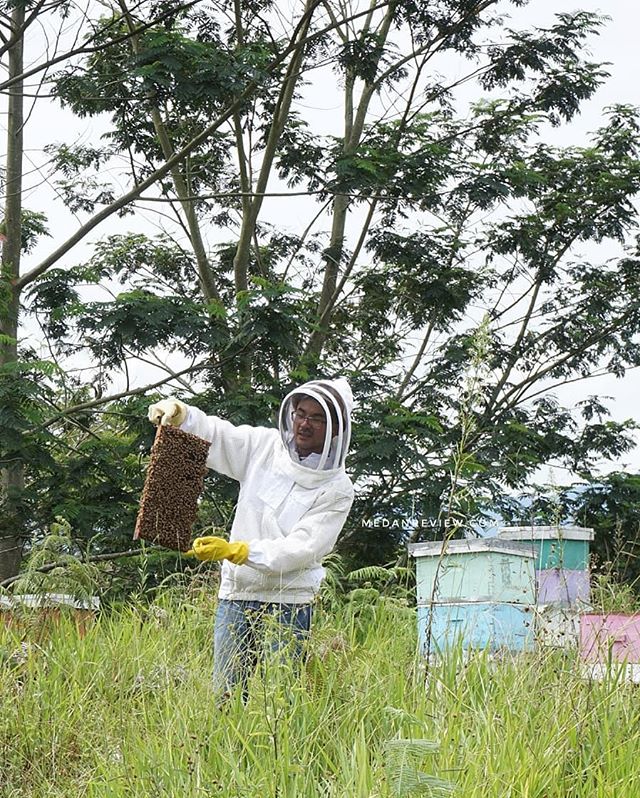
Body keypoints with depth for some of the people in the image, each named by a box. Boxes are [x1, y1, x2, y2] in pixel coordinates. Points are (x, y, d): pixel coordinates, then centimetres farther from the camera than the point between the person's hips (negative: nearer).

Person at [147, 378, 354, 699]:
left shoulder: (337, 490, -7)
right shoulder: (265, 445, 4)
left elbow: (302, 548, -15)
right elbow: (213, 433, 9)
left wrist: (236, 551, -25)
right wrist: (179, 413, -14)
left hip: (287, 604, -4)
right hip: (235, 594, 4)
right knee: (224, 695, 6)